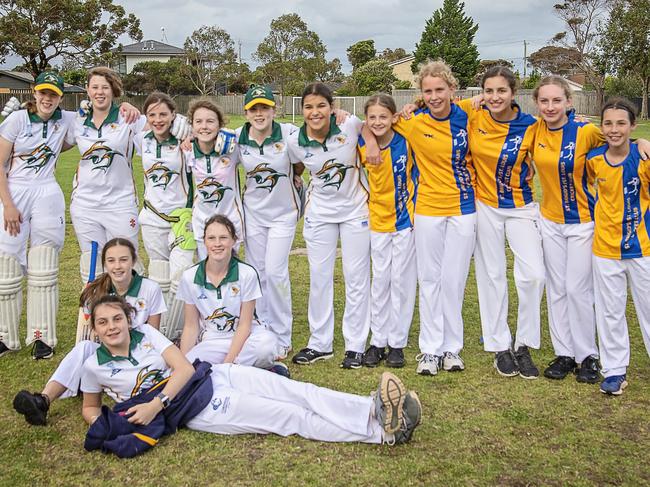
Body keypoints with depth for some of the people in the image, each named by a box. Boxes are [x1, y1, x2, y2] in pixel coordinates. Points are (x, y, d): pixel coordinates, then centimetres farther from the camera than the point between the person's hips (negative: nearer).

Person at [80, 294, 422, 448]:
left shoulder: (146, 334, 4)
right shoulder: (95, 366, 0)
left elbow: (184, 368, -4)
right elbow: (89, 408, 15)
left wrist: (156, 403, -18)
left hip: (215, 373, 4)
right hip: (199, 410, -4)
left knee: (299, 393, -16)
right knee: (292, 416, -15)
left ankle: (378, 413, -24)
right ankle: (381, 431, -22)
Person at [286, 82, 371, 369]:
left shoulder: (350, 126, -17)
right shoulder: (294, 142, -12)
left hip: (356, 210, -2)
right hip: (320, 213, 2)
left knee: (357, 278, 4)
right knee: (319, 278, 7)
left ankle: (355, 346, 15)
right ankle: (320, 343, 20)